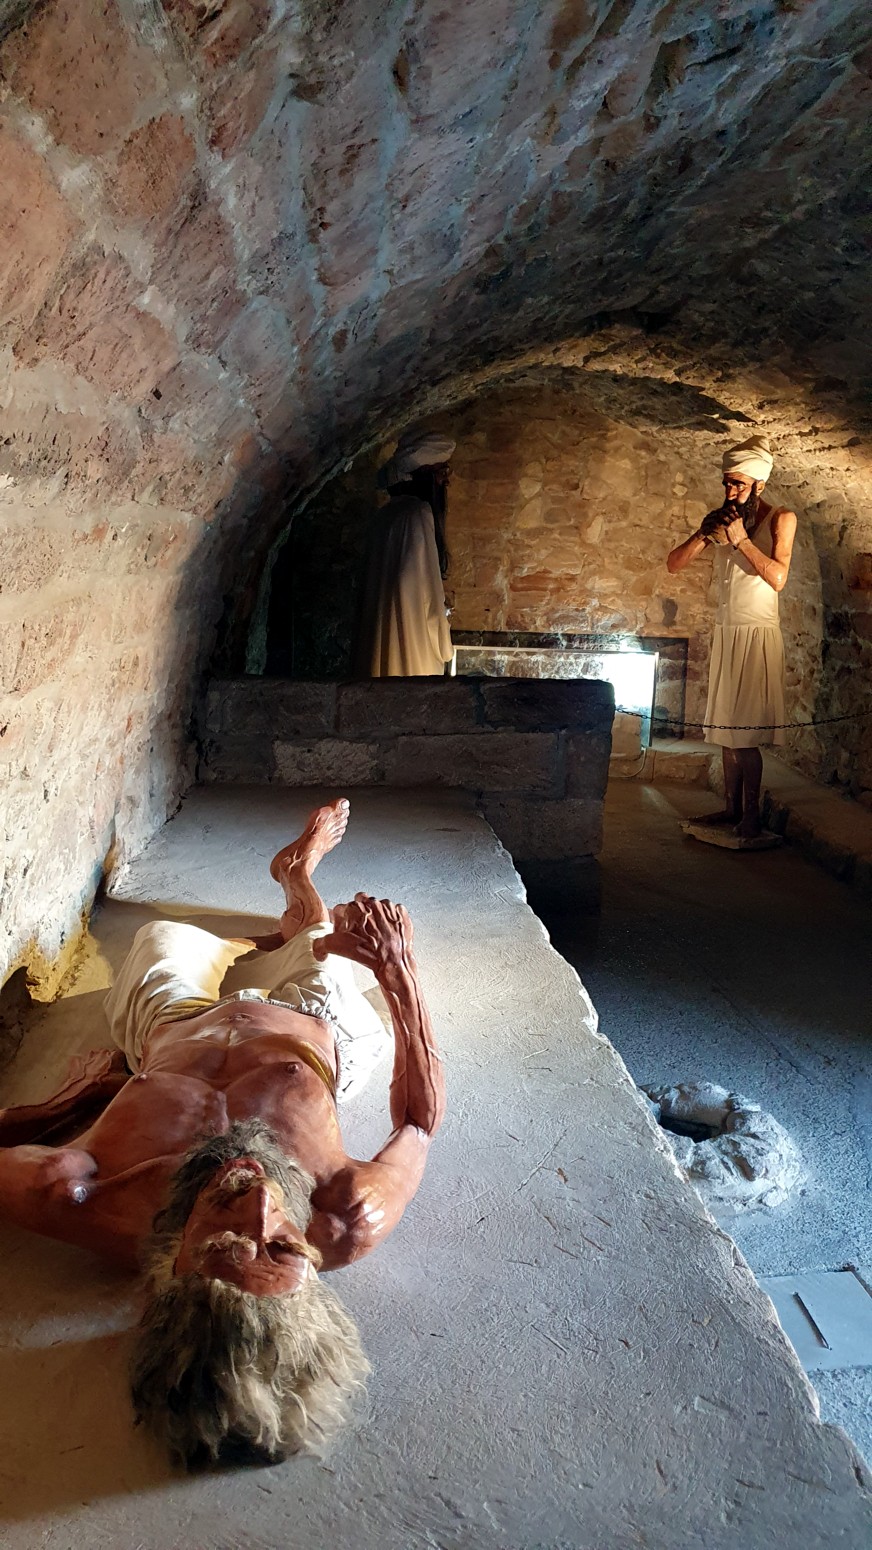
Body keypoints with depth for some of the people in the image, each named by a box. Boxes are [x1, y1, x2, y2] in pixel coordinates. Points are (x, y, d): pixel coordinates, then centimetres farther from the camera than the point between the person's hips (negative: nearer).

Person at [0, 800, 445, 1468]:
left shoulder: (82, 1205, -49)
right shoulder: (349, 1226, -45)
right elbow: (421, 1119, -26)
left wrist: (80, 1095, -16)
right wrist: (398, 970, -29)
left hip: (173, 1030, 1)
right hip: (312, 1033, 0)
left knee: (160, 933, 31)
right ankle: (298, 870, 60)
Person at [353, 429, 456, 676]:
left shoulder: (388, 514, 14)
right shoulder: (417, 513, -13)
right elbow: (424, 589, -17)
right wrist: (442, 646, -10)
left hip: (382, 637, 9)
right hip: (410, 640, -9)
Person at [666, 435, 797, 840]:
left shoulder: (780, 519, -5)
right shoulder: (724, 519, 9)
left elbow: (778, 577, -18)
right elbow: (674, 564, 4)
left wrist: (741, 539, -20)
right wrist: (704, 535, -12)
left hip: (757, 635, -6)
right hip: (725, 632, 6)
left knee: (744, 732, -10)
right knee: (726, 727, 7)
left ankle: (751, 818, -3)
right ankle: (731, 807, 14)